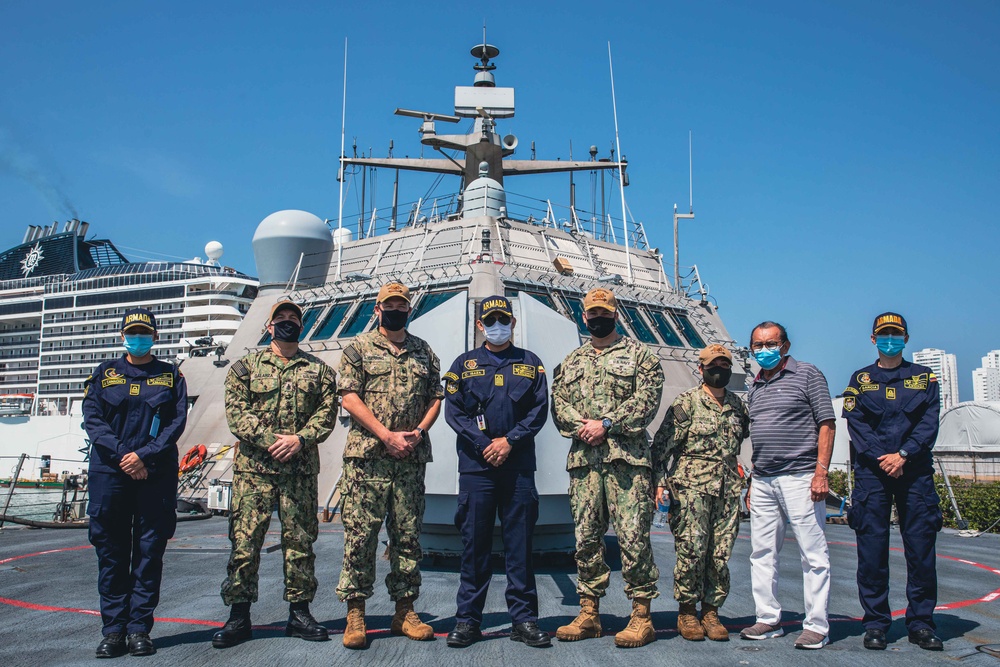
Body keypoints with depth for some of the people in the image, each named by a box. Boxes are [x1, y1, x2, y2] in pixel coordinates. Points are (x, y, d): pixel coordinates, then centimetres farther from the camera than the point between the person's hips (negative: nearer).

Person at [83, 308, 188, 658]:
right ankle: (114, 629, 10)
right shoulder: (104, 373, 13)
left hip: (156, 474, -1)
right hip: (109, 471, 1)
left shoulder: (171, 376, 10)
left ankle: (139, 628, 8)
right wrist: (122, 455, -11)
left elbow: (178, 421, 0)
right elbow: (92, 419, 2)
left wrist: (145, 456, -13)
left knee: (150, 552, 1)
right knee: (111, 552, 2)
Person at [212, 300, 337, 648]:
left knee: (300, 540, 5)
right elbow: (236, 413, -1)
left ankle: (299, 612, 15)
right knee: (245, 539, -1)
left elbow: (326, 413, 3)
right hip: (253, 466, -1)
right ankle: (239, 616, 9)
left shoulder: (319, 369, 12)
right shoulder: (246, 367, 9)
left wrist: (300, 439, -13)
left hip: (301, 469, 1)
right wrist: (270, 440, -14)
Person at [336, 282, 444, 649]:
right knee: (360, 535, -3)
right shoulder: (359, 348, 5)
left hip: (412, 458, 3)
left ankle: (404, 610, 17)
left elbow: (436, 398, 14)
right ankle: (355, 612, 7)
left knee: (408, 536, 7)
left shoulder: (425, 352, 15)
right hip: (366, 456, -3)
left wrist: (418, 432, -5)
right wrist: (387, 435, -12)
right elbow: (349, 398, -4)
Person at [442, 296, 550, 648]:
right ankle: (468, 619, 11)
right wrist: (485, 445, -10)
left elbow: (539, 410, 4)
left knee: (520, 542, 3)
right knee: (474, 542, 2)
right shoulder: (464, 364, 11)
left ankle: (524, 618, 11)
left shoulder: (530, 364, 13)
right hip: (475, 464, 0)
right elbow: (453, 410, 1)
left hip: (518, 464, 1)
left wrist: (510, 441, -9)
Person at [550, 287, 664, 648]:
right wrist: (581, 426, -9)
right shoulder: (572, 361, 20)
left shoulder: (638, 354, 7)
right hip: (583, 459, 4)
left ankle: (641, 615, 4)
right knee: (586, 536, 6)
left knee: (633, 536, -6)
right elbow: (558, 402, 11)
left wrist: (606, 425, -13)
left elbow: (647, 400, -6)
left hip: (628, 458, -4)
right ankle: (589, 612, 16)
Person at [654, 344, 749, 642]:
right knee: (691, 551, -5)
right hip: (691, 486, -4)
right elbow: (662, 444, -5)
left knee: (721, 553, 4)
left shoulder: (737, 405, 13)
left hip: (728, 487, 5)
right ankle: (687, 612, 9)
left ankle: (711, 611, 16)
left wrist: (746, 482, 21)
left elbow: (745, 437, 27)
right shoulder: (686, 402, -2)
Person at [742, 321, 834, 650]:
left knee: (813, 554, -1)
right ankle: (768, 619, 19)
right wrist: (752, 481, 16)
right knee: (762, 553, 9)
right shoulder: (756, 386, 18)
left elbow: (826, 424, -5)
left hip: (799, 477, -6)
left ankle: (817, 626, 6)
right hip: (762, 482, 7)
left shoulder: (807, 374, 0)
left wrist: (821, 472, -13)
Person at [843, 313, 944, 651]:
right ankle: (875, 623, 9)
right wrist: (881, 458, -14)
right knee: (872, 549, 0)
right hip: (871, 471, -1)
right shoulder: (860, 379, 10)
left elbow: (929, 423, 1)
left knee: (921, 547, 1)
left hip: (915, 470, 1)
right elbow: (856, 424, 0)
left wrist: (903, 454, -13)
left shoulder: (924, 378, 12)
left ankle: (921, 623, 12)